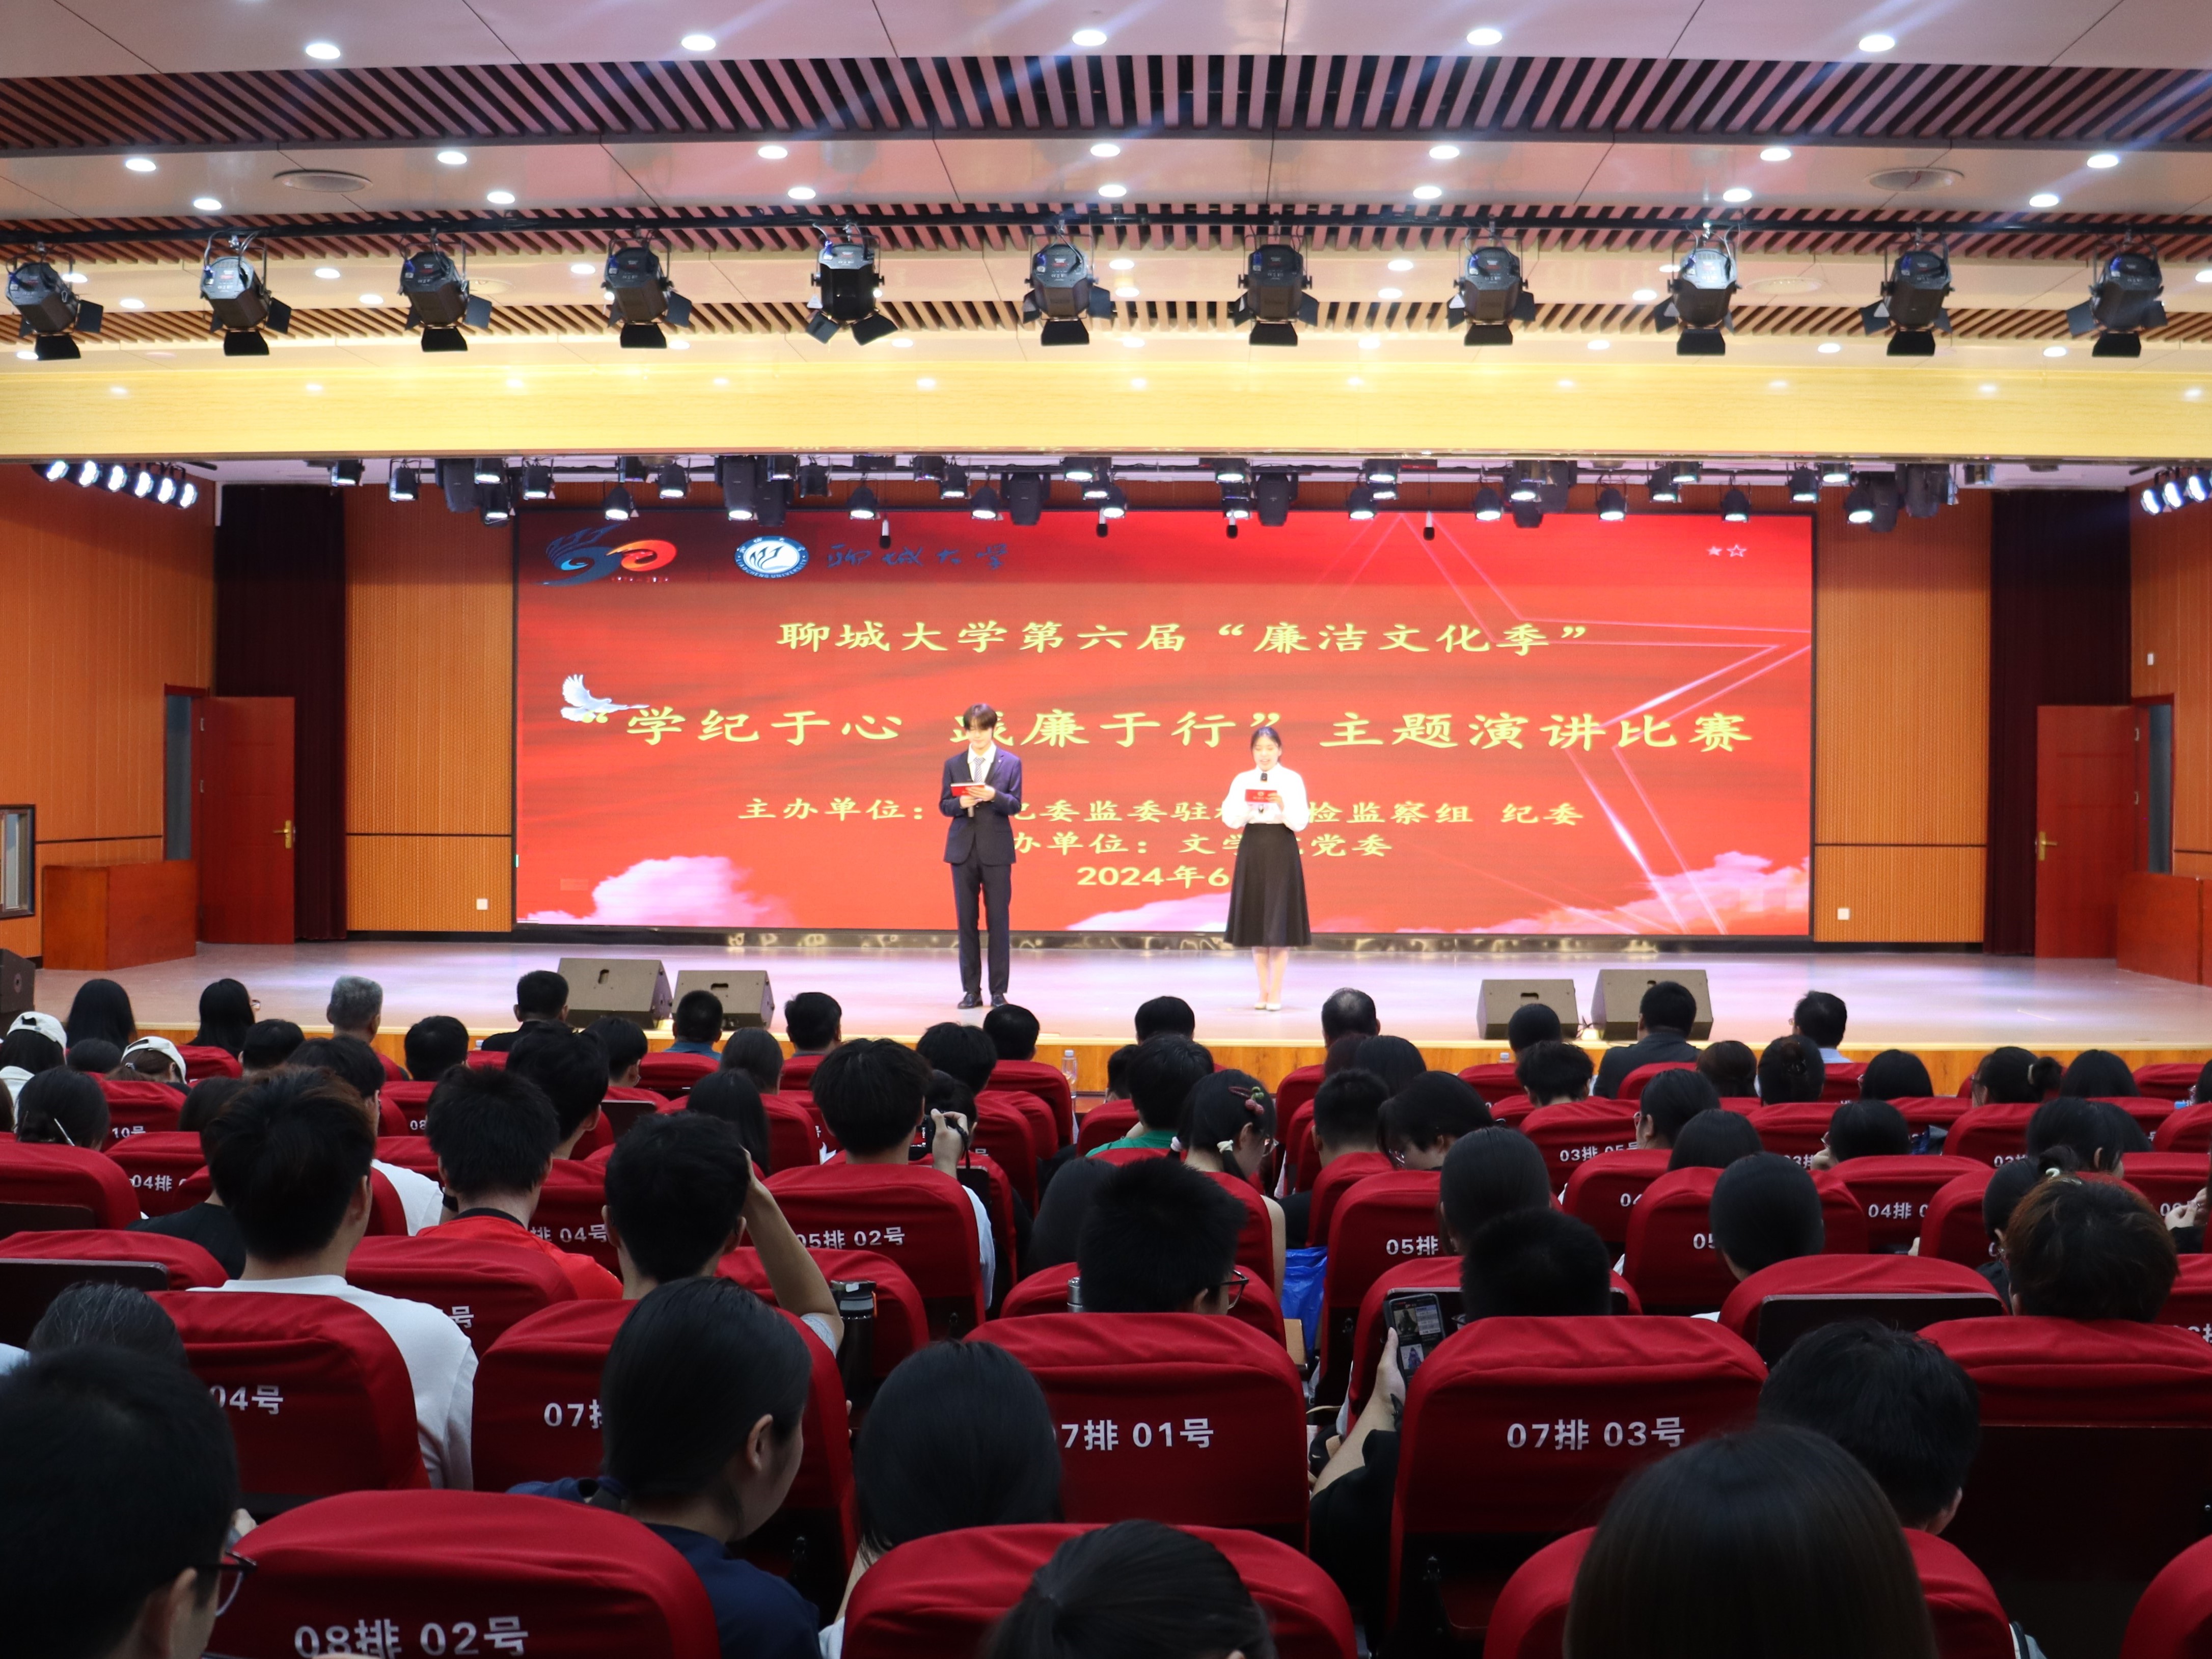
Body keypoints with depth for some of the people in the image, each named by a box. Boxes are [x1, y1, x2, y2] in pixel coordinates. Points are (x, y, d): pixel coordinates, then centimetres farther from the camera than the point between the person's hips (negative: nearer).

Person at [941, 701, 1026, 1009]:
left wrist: (993, 796, -21)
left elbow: (1015, 806, -3)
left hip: (996, 850, -2)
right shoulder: (953, 764, 8)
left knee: (998, 920, 0)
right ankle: (971, 990, 10)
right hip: (963, 848, 2)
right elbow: (944, 805, 6)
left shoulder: (1011, 763, 3)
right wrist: (961, 803, -15)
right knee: (966, 920, 4)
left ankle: (998, 991, 6)